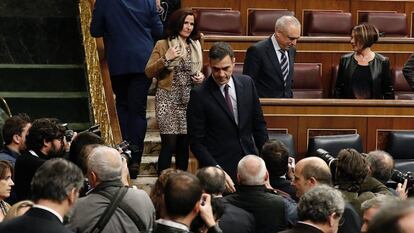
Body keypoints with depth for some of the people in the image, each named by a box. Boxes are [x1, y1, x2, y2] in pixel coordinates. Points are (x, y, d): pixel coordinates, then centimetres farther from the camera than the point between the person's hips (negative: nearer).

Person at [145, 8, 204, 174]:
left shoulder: (195, 46, 13)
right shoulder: (162, 45, -1)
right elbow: (149, 72, -4)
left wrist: (201, 77, 4)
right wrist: (166, 59, -17)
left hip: (188, 100, 4)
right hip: (168, 100, -4)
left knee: (184, 144, 5)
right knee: (169, 143, -11)